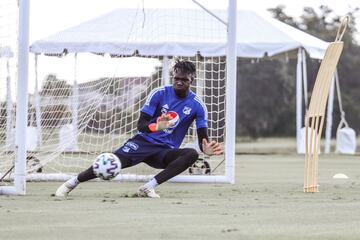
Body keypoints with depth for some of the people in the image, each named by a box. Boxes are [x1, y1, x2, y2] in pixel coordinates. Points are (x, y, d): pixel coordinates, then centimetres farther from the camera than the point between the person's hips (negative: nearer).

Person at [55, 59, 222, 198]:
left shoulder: (197, 106, -4)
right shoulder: (159, 93, -6)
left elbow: (203, 140, -5)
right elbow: (141, 124, -10)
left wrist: (207, 150, -30)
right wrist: (156, 127, -33)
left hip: (166, 151, 1)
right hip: (145, 142, -1)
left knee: (192, 154, -30)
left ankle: (149, 187, -32)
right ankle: (71, 183, -8)